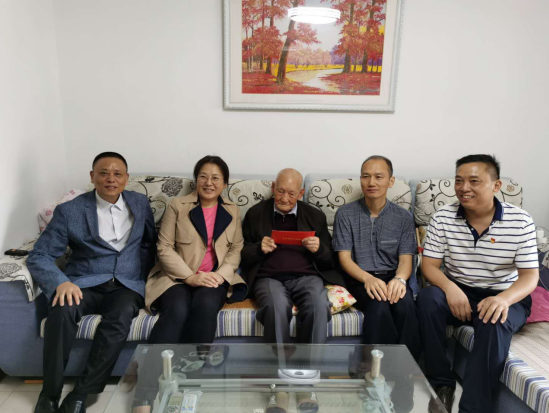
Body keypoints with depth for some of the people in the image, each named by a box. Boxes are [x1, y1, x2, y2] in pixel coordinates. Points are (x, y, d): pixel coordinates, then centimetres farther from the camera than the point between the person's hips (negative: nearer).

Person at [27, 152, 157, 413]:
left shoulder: (140, 203, 8)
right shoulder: (69, 211, 0)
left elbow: (151, 242, 17)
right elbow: (39, 256, -2)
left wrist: (141, 276, 3)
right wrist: (61, 282, -21)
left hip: (126, 286, 1)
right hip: (84, 284, 0)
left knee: (121, 315, -32)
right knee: (62, 309, -32)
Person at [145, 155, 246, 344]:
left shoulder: (233, 211, 12)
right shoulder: (177, 205, 4)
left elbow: (237, 249, 10)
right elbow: (164, 248, -1)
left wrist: (220, 275, -9)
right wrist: (190, 277, -13)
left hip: (214, 279, 2)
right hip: (178, 277, -1)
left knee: (206, 306, -32)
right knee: (177, 310, -32)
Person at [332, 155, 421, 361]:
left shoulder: (404, 217, 7)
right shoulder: (345, 214, 1)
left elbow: (406, 259, 1)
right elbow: (344, 258, -4)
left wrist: (399, 279, -24)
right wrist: (368, 278, -25)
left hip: (392, 278, 2)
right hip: (360, 280, -1)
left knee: (405, 304, -32)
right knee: (379, 305, -34)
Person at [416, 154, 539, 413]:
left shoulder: (520, 221, -9)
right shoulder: (442, 218, -6)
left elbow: (530, 275, -9)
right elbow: (429, 265, -6)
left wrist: (504, 299, -32)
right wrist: (450, 288, -29)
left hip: (506, 297, -1)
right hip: (458, 293, 2)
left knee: (494, 323, -35)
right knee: (427, 298, -29)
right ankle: (442, 383, -13)